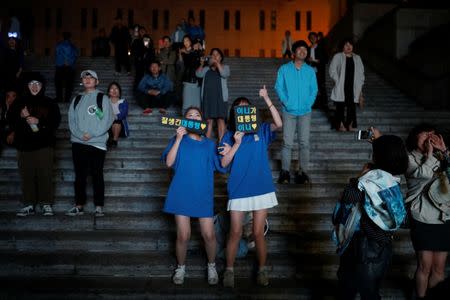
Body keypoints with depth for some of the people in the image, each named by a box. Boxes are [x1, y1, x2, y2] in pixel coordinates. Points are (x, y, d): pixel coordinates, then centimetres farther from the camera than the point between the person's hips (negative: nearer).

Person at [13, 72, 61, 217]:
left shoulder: (49, 103, 7)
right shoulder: (21, 103, 12)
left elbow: (55, 122, 1)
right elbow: (12, 123, 13)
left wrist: (39, 122, -12)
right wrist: (21, 117, -7)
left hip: (44, 144, -2)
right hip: (24, 145, 2)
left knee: (45, 175, -7)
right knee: (27, 175, 0)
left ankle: (46, 204, -1)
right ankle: (28, 205, 8)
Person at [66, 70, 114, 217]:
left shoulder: (103, 98, 4)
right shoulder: (76, 99, 15)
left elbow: (107, 120, -6)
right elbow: (71, 120, 7)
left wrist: (91, 134, -14)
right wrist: (80, 134, -11)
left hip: (97, 143, -3)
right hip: (78, 143, 3)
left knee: (97, 175, 0)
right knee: (80, 175, 6)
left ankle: (99, 206, 4)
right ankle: (79, 206, 13)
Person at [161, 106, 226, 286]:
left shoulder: (209, 144, 12)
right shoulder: (179, 140, 8)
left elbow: (221, 166, 7)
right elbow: (169, 162, -6)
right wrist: (179, 138, -11)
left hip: (203, 195, 1)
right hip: (182, 194, -1)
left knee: (209, 235, -1)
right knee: (183, 235, 0)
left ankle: (212, 266, 23)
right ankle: (181, 267, 22)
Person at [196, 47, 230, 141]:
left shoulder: (225, 67, 10)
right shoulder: (206, 68, 16)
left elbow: (224, 74, -11)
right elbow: (198, 74, 2)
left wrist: (217, 63, -12)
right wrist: (202, 63, -7)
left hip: (220, 97, -2)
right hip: (207, 97, 2)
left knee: (220, 119, -6)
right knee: (208, 120, 2)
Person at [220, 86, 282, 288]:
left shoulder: (261, 131, 6)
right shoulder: (229, 136, 6)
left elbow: (279, 124, -13)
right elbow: (224, 163, -3)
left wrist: (266, 99, -17)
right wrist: (236, 144, -15)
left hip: (262, 189, 0)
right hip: (238, 191, 0)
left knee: (258, 233, 6)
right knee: (235, 233, 4)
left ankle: (262, 269, 22)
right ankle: (229, 270, 19)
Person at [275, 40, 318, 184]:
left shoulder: (310, 71, 8)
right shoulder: (284, 69, 3)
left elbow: (314, 90, 8)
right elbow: (278, 87, 0)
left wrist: (308, 104, -7)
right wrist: (286, 102, -11)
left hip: (305, 112, 2)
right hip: (289, 111, -1)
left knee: (304, 143, 1)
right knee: (287, 142, -3)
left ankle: (303, 171, 8)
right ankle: (285, 171, 6)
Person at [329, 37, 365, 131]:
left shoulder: (357, 58, 14)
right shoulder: (338, 57, 2)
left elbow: (361, 73, 15)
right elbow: (332, 70, -3)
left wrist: (360, 86, 7)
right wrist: (338, 81, -9)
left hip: (353, 88, 3)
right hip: (341, 88, -3)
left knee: (352, 107, 3)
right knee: (340, 106, 0)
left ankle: (350, 124, 12)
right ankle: (340, 124, 7)